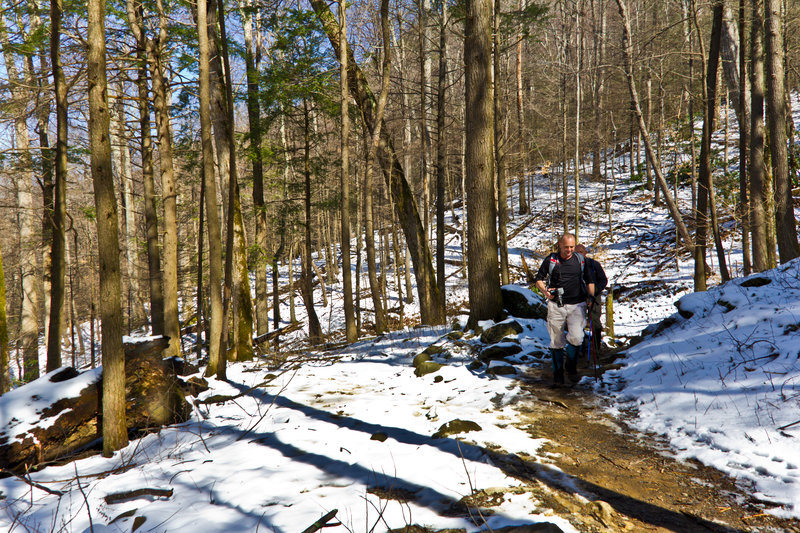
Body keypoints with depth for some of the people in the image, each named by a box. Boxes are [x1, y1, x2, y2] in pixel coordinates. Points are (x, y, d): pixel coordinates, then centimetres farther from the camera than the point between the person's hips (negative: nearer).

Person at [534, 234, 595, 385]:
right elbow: (539, 278, 8)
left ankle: (571, 367, 11)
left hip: (576, 305, 0)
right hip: (556, 305, 0)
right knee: (557, 341, 4)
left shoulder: (580, 260, 6)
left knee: (576, 337, -14)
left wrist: (591, 296, -2)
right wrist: (545, 291, -10)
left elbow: (590, 280, 14)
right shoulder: (550, 260, 2)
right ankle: (557, 373, 19)